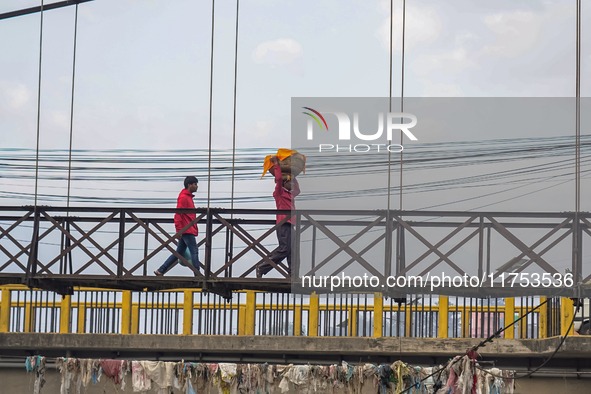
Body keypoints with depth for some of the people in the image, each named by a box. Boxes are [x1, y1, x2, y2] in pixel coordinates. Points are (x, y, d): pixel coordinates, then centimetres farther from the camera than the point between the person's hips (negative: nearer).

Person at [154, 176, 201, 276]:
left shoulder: (188, 197, 21)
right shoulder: (183, 197, -10)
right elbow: (178, 214, -16)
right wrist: (179, 230, -21)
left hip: (189, 230, 10)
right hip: (187, 230, -10)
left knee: (178, 253, 10)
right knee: (194, 251, -9)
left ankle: (160, 271, 12)